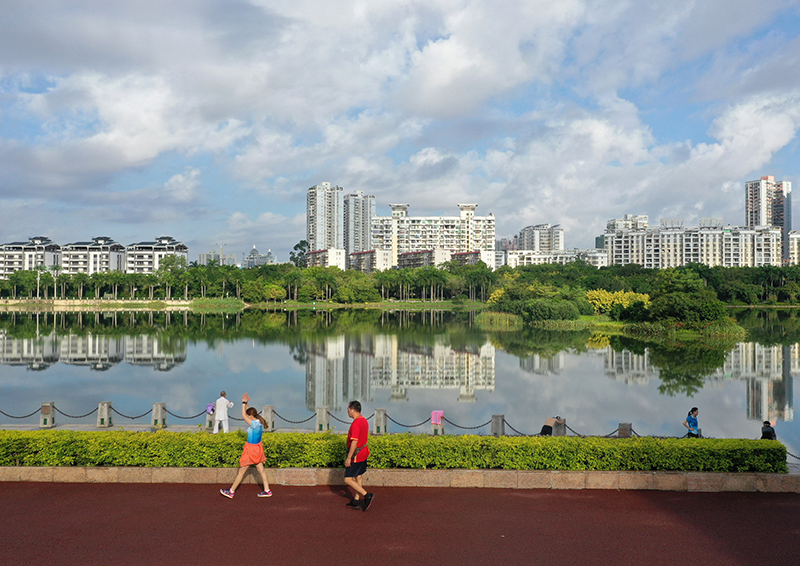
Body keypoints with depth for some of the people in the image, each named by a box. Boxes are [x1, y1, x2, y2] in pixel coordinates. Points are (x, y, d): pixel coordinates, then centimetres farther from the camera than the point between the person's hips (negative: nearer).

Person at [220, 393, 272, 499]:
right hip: (257, 447, 9)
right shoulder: (259, 422, -1)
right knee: (261, 469, 13)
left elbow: (243, 416, -24)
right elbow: (247, 413, 13)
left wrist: (244, 402, -17)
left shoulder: (254, 424, -26)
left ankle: (231, 491, 15)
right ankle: (267, 490, 16)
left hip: (252, 449, -9)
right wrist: (245, 403, 4)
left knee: (241, 471, 3)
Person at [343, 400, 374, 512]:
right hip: (363, 453, 10)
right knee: (358, 478, 15)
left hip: (356, 455, -10)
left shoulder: (356, 423, -23)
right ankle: (356, 502, 22)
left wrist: (349, 458, -22)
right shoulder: (364, 421, 8)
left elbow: (354, 442, -26)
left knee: (348, 479, -2)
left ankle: (367, 495, -6)